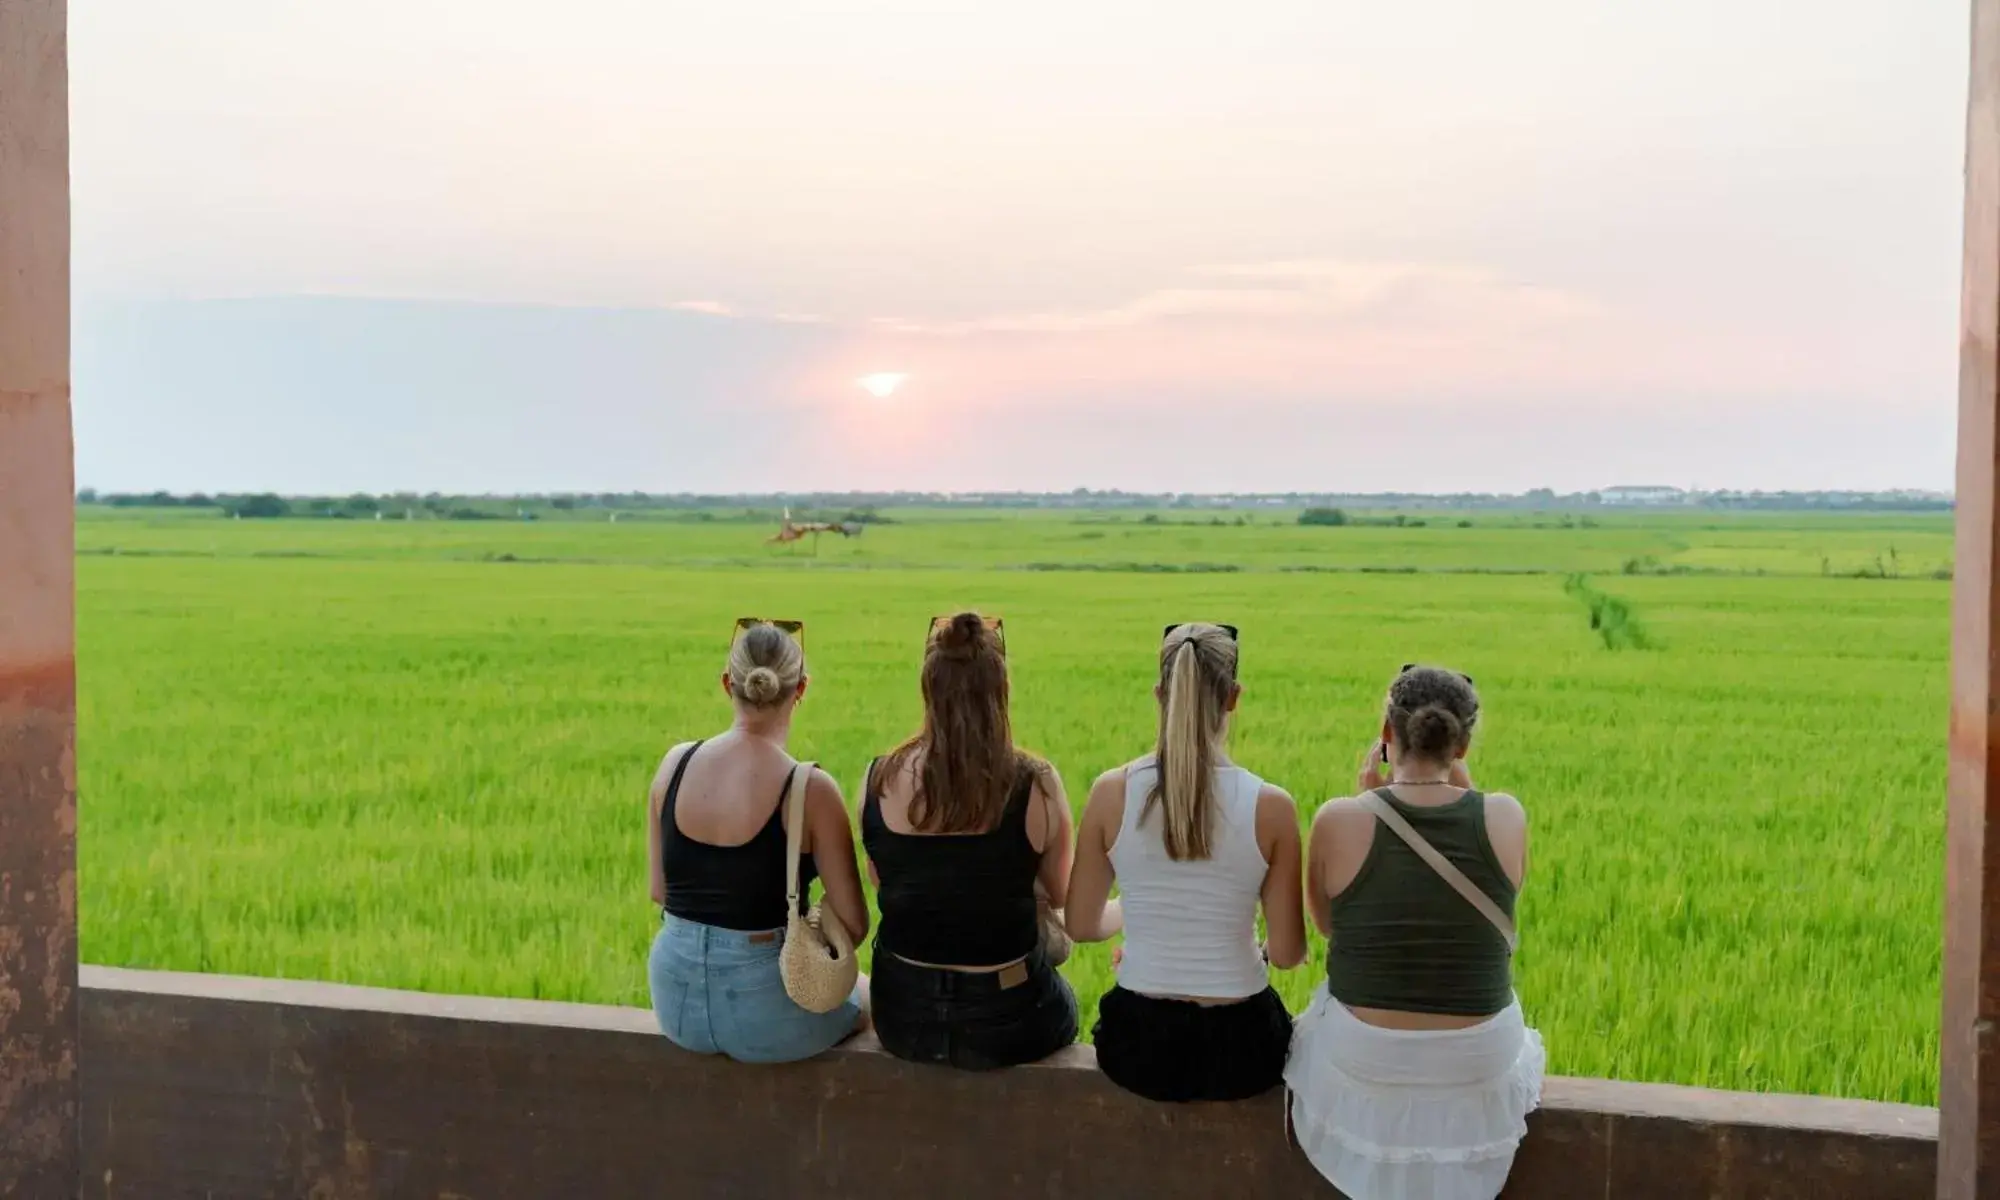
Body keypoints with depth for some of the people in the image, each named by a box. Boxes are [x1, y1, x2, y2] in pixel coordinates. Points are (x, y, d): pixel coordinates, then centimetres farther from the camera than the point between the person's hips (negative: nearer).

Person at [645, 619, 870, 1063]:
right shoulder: (810, 790, -18)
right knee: (870, 995, 29)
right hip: (761, 1011, -5)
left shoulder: (676, 763, -4)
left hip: (674, 1003, 5)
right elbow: (853, 924, -13)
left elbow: (659, 891, 6)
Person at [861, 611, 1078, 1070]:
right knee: (1062, 1000, 32)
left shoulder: (879, 781, -9)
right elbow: (1060, 895, 1)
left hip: (901, 1018, 2)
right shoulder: (1036, 786, -16)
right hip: (1005, 1024, -2)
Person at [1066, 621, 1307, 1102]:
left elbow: (1082, 926, -1)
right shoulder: (1270, 806, -15)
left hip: (1138, 1046, 1)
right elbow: (1287, 954, -8)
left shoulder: (1112, 792, -11)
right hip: (1238, 1050, -1)